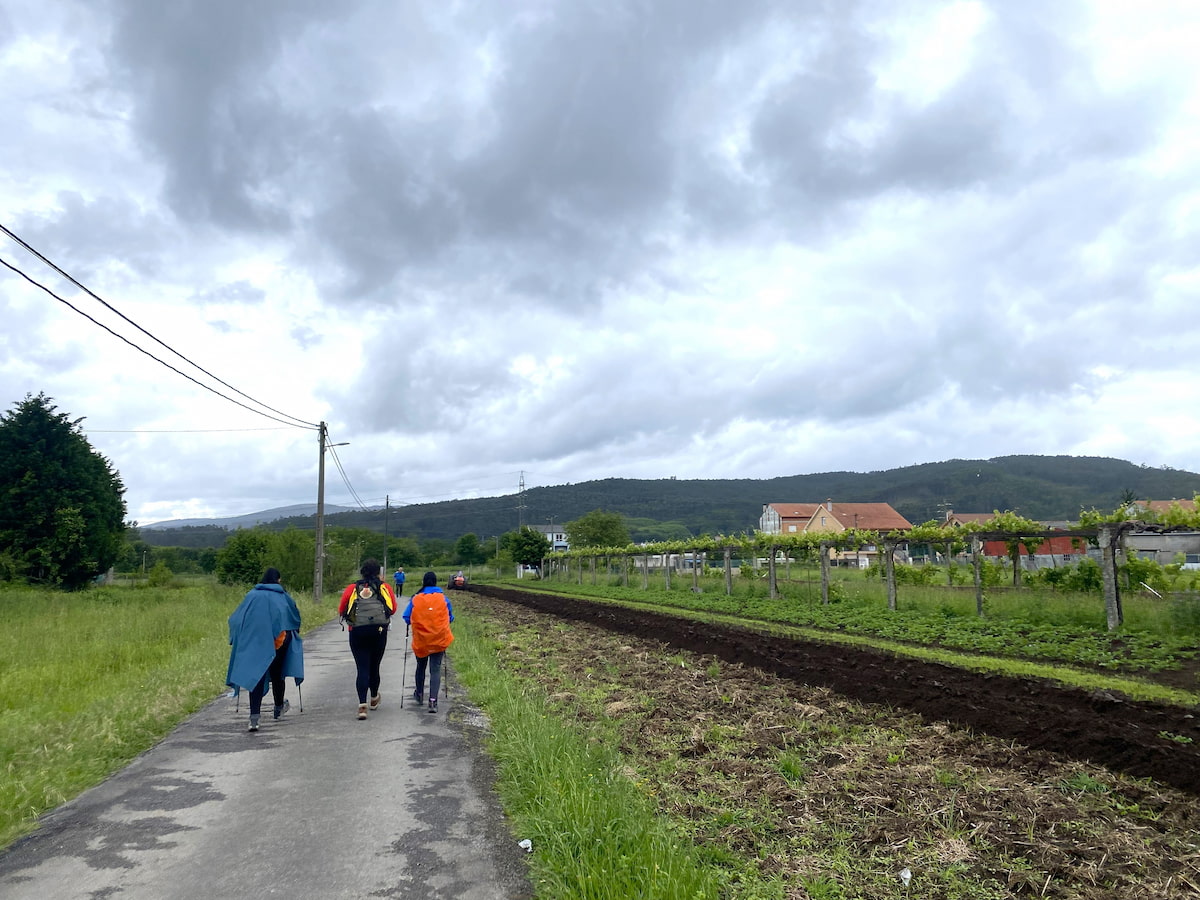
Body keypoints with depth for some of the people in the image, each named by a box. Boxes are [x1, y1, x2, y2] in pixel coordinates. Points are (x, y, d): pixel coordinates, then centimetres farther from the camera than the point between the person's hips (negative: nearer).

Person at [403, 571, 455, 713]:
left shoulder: (416, 599, -5)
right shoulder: (443, 599, -3)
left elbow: (407, 617, -1)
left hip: (420, 640, 1)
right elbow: (450, 618, 7)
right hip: (439, 640, -1)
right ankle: (433, 700, -11)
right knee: (436, 669, 1)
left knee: (421, 667, 22)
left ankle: (419, 694, 40)